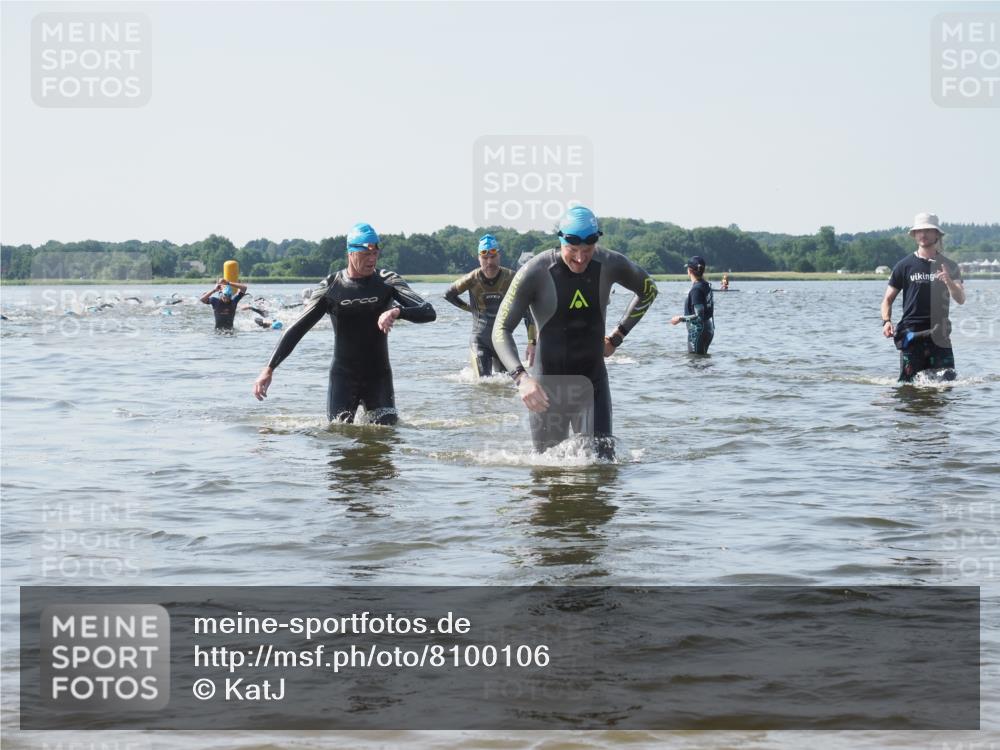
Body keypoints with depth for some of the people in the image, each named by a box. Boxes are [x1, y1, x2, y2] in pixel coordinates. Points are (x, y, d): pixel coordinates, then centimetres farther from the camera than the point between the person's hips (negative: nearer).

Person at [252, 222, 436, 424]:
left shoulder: (387, 282, -4)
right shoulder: (330, 288, -4)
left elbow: (428, 312, -15)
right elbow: (296, 330, -3)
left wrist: (397, 312, -36)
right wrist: (269, 369, -10)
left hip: (379, 376, 0)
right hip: (343, 377, 0)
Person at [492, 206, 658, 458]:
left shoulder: (610, 264, -7)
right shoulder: (535, 273, -17)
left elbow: (648, 290, 15)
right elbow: (501, 330, -18)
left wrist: (617, 336, 9)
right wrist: (521, 377, -33)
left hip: (593, 379, 2)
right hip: (548, 384, -2)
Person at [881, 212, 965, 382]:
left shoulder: (949, 267, 9)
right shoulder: (904, 266, 7)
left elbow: (961, 300, -2)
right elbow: (888, 299, 10)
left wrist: (949, 282, -22)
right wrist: (886, 321, -9)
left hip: (939, 334, 1)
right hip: (911, 333, -1)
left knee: (948, 379, -7)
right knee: (907, 383, -6)